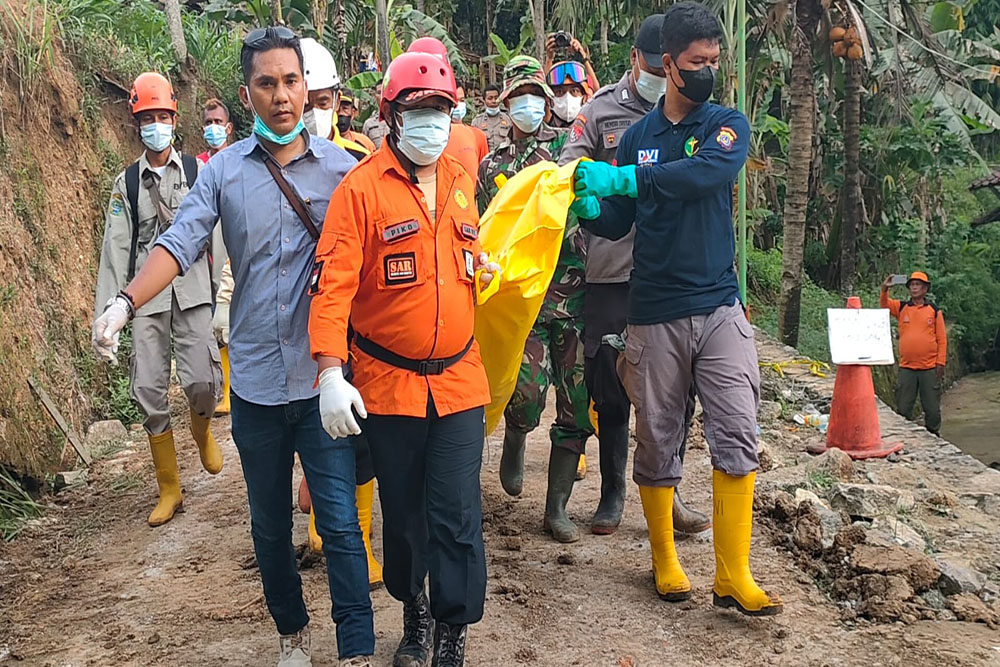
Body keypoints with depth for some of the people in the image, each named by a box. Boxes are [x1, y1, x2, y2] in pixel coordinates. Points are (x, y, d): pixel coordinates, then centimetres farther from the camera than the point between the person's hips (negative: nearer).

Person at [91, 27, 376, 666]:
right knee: (270, 524, 15)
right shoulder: (224, 171, 2)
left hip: (323, 376, -2)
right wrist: (126, 303, -22)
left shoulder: (340, 166, 0)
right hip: (256, 380, 2)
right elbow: (180, 242, -8)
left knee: (340, 522, -1)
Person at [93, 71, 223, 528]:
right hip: (146, 296, 2)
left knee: (203, 380, -12)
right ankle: (169, 489, 16)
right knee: (149, 391, 0)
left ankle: (202, 431, 27)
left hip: (193, 289, -2)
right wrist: (106, 317, -3)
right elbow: (115, 250, 3)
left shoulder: (198, 172, 5)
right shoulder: (126, 183, 8)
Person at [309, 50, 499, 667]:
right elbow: (333, 283, -16)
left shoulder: (460, 181, 7)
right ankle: (414, 612, 38)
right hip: (388, 383, -2)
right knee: (402, 512, 14)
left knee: (457, 516, -1)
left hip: (458, 378, 3)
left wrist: (483, 267, 3)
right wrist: (331, 373, -24)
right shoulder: (362, 188, -10)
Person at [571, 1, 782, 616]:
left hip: (719, 307, -1)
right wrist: (588, 205, -12)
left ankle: (733, 576, 2)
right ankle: (665, 561, 24)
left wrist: (623, 178, -26)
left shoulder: (728, 124, 3)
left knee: (737, 437, -7)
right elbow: (616, 223, 10)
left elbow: (709, 172, -20)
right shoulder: (638, 137, 10)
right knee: (657, 443, 7)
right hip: (654, 315, 1)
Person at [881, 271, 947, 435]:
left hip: (930, 368, -1)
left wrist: (941, 363, -4)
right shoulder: (901, 307, 6)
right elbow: (884, 305, -10)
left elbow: (942, 339, 2)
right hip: (906, 368, 1)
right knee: (903, 409, 5)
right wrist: (884, 289, -27)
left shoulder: (934, 310, 3)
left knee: (932, 408, 6)